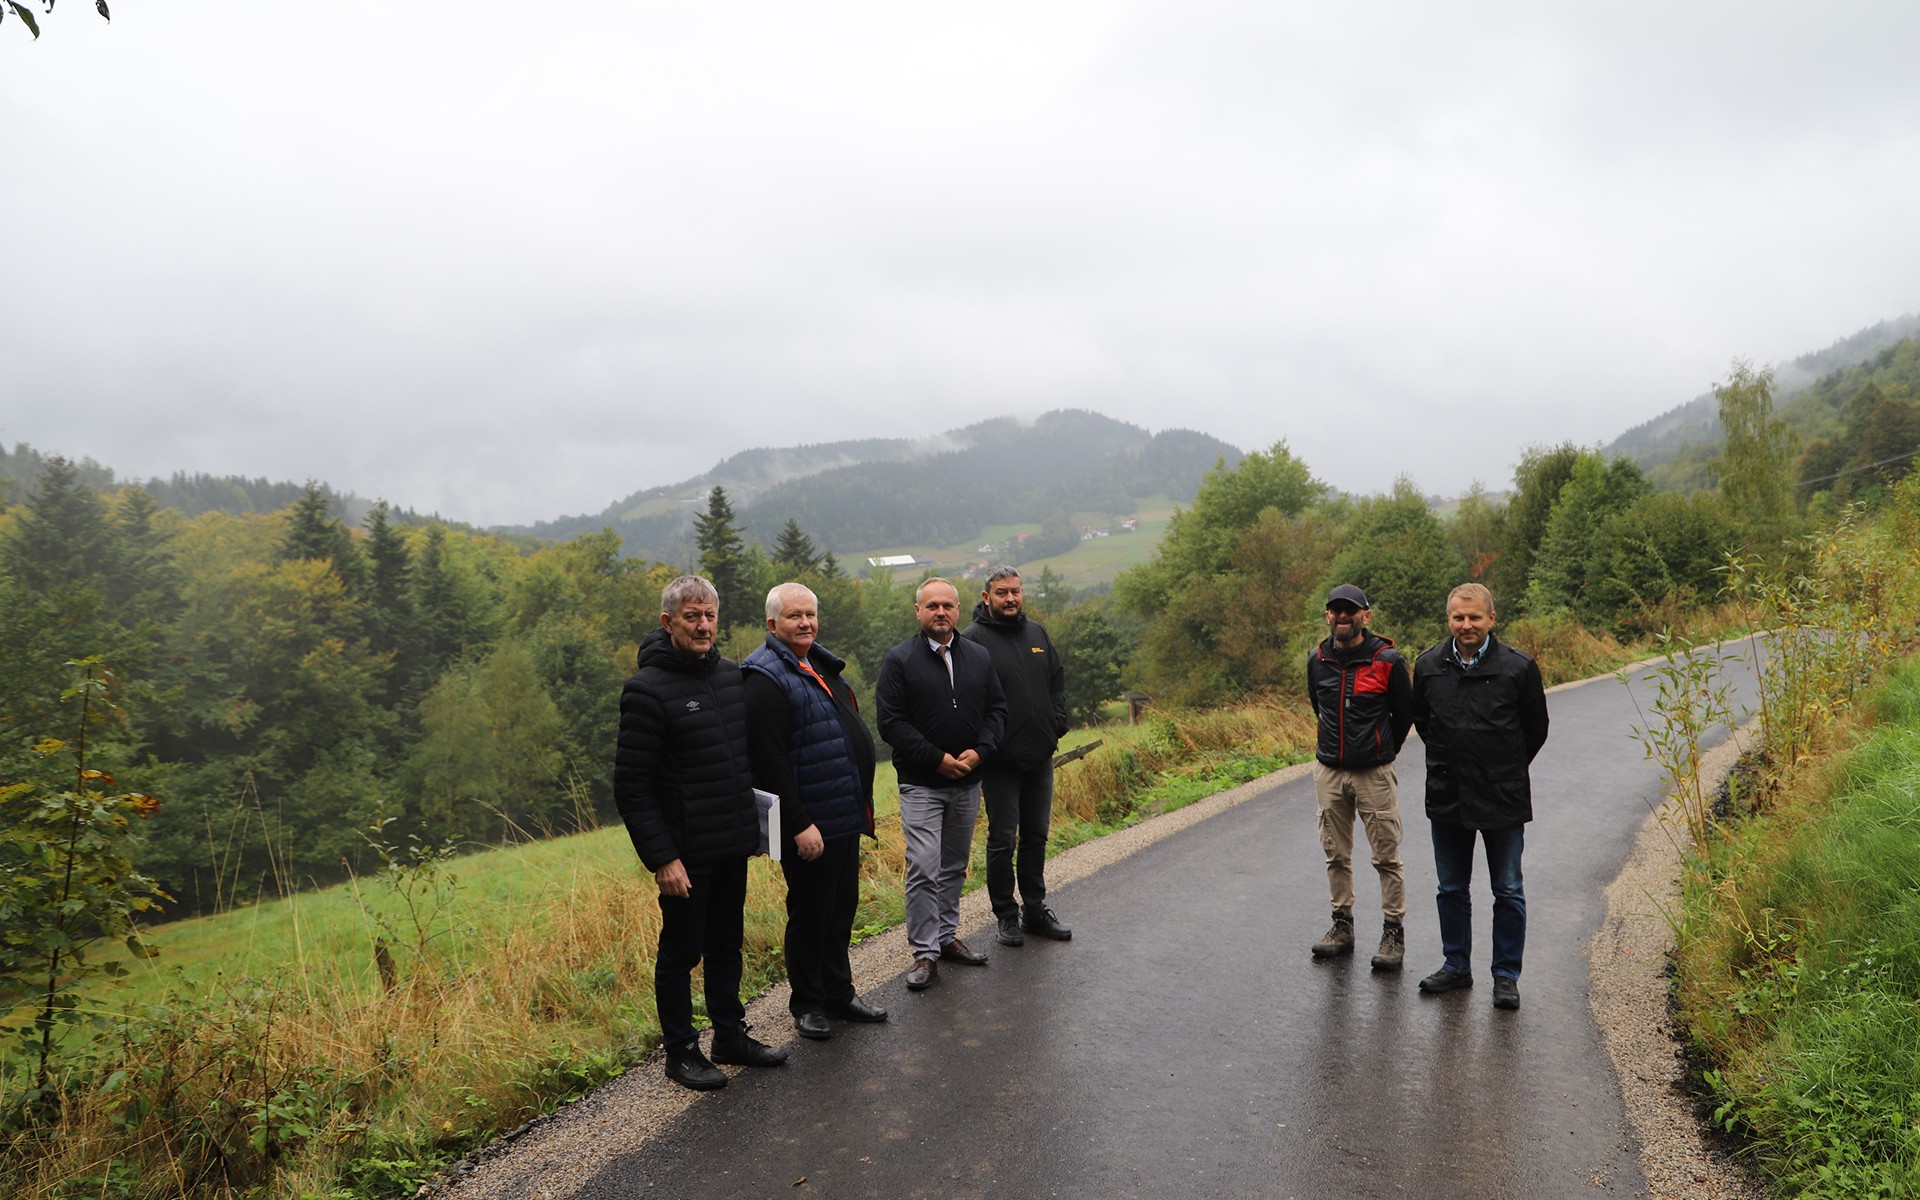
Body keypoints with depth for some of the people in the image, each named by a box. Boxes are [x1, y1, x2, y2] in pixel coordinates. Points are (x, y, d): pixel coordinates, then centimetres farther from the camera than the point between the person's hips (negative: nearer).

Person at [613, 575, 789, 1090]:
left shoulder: (733, 676, 7)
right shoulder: (648, 690, -15)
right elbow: (631, 786, -16)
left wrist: (752, 823, 12)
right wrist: (661, 857, -19)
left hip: (733, 845, 7)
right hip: (686, 852, -7)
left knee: (727, 946, 18)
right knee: (681, 952, 6)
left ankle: (731, 1036, 32)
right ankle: (680, 1052, 21)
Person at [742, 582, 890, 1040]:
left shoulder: (823, 664, 14)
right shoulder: (766, 677, -16)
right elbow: (769, 759, -22)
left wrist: (861, 805, 20)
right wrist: (799, 824, -23)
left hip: (846, 816, 9)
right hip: (810, 822, -9)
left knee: (842, 907, 17)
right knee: (810, 913, 3)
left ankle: (839, 994, 31)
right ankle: (806, 1003, 19)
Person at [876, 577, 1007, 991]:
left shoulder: (979, 657, 8)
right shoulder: (899, 660, -6)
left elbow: (997, 709, 9)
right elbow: (891, 723, -11)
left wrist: (979, 751, -9)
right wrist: (938, 759, -16)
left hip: (968, 782, 5)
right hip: (921, 783, -5)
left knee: (955, 865, 15)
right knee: (923, 868, -9)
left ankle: (946, 935, 28)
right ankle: (924, 953, -1)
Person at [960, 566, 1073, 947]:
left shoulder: (1037, 633, 10)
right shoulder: (972, 640, -9)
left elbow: (1058, 682, 17)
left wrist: (1057, 725, 4)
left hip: (1040, 757, 6)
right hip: (1000, 760, -6)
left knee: (1036, 836, 15)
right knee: (1003, 840, 2)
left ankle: (1035, 909, 26)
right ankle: (1007, 915, 15)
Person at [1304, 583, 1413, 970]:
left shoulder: (1387, 661, -10)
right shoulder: (1317, 659, 3)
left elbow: (1405, 713, 3)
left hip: (1374, 774, -4)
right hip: (1329, 771, 4)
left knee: (1386, 857, 0)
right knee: (1336, 855, 11)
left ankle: (1394, 931, 10)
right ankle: (1342, 924, 22)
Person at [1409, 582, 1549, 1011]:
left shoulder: (1518, 668, -10)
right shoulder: (1428, 666, -1)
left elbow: (1536, 728, 3)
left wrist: (1507, 770, 9)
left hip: (1502, 799, -3)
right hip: (1446, 798, 3)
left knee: (1508, 892, 7)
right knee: (1451, 890, 14)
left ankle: (1506, 976, 18)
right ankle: (1456, 966, 28)